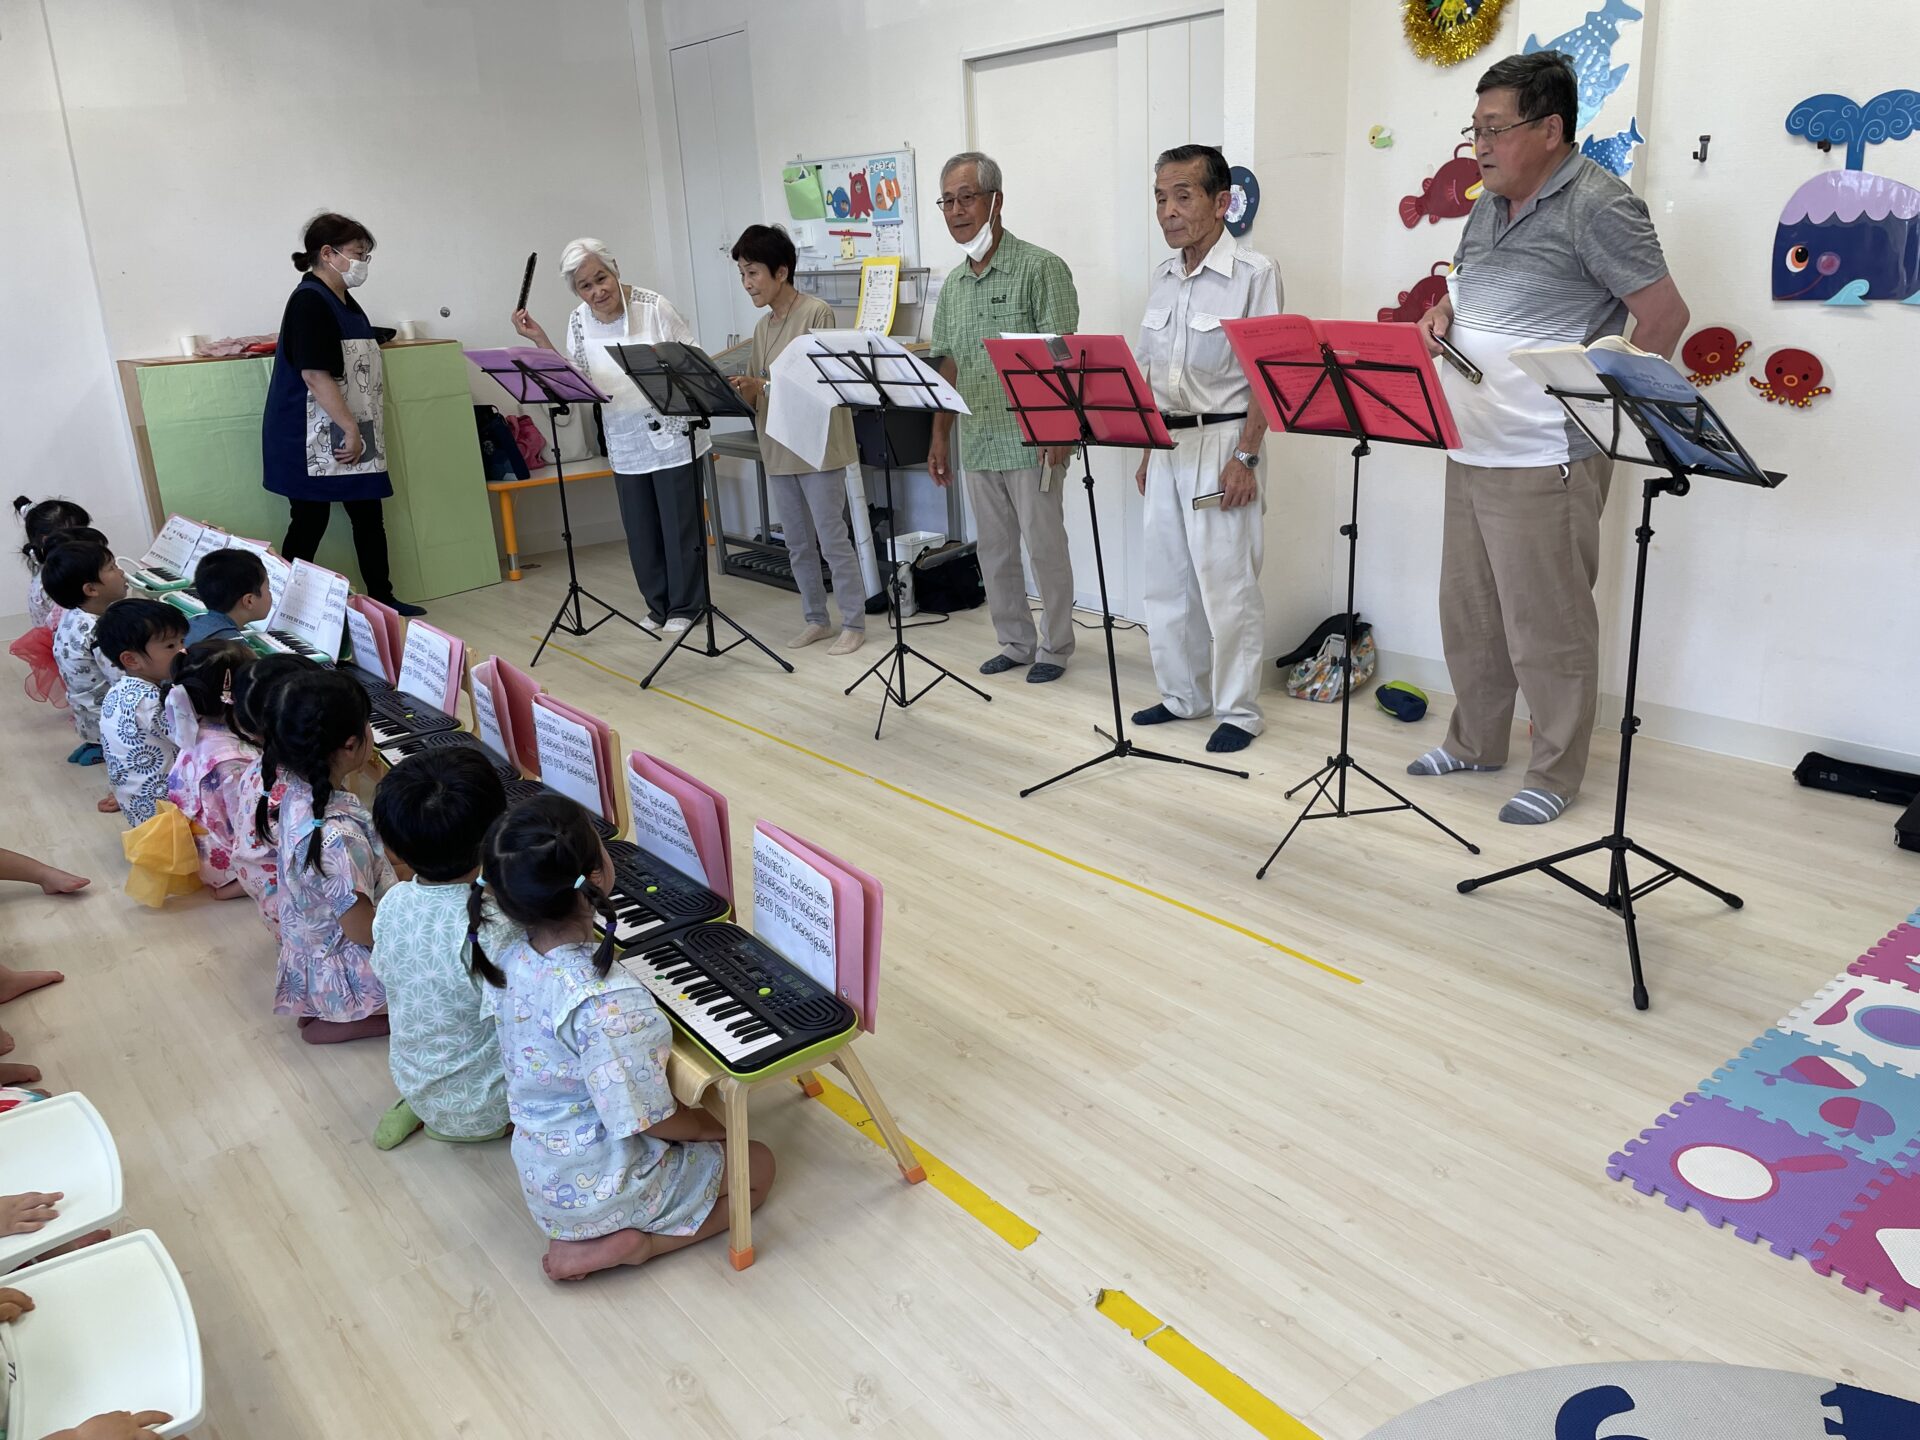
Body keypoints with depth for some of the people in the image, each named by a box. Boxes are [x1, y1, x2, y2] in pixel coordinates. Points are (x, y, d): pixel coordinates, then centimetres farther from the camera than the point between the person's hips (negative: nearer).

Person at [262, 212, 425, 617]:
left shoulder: (344, 301, 13)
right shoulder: (309, 301, -15)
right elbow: (315, 374, -23)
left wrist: (357, 429, 20)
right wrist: (350, 428, -24)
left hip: (350, 435, 9)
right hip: (314, 440, -9)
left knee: (369, 516, 11)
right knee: (309, 522, -3)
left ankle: (382, 599, 19)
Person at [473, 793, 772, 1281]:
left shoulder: (510, 961, -12)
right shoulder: (608, 1002, -37)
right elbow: (652, 1121, -26)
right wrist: (707, 1126, -3)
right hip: (599, 1193, -7)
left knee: (692, 1118, 28)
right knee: (758, 1167, 13)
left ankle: (583, 1235, 12)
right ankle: (631, 1243, 0)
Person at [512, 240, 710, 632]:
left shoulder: (654, 307, -9)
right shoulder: (579, 321, 4)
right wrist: (539, 339, -6)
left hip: (671, 435, -5)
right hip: (624, 445, 5)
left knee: (679, 525, 2)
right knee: (640, 530, 12)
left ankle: (685, 606, 15)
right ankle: (658, 604, 26)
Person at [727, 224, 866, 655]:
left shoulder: (816, 313, -9)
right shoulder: (762, 327, 13)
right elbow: (755, 397, 14)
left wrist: (764, 385, -25)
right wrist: (742, 389, -9)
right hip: (778, 450, 8)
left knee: (832, 539, -3)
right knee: (797, 543, 13)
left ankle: (854, 624, 7)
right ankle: (816, 619, 24)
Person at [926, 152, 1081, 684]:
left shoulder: (1040, 268, -7)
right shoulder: (953, 284, 14)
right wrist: (940, 437, 14)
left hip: (1032, 442, -7)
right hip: (978, 444, 7)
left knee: (1045, 548, 2)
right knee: (995, 551, 13)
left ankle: (1054, 647, 16)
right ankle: (1016, 643, 26)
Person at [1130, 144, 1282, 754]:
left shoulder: (1254, 273, -9)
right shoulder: (1162, 279, 11)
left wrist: (1245, 457, -17)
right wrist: (1147, 451, 15)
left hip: (1221, 440, -7)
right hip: (1167, 441, 7)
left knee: (1227, 584, -2)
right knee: (1168, 579, 12)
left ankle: (1238, 711, 9)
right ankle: (1182, 694, 25)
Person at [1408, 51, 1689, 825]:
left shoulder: (1597, 206, -11)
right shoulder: (1489, 205, 14)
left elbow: (1665, 317, -11)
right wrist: (1442, 310, 6)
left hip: (1545, 462, -8)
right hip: (1469, 451, 8)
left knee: (1546, 628, 0)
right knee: (1467, 613, 16)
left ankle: (1555, 774, 13)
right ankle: (1474, 742, 32)